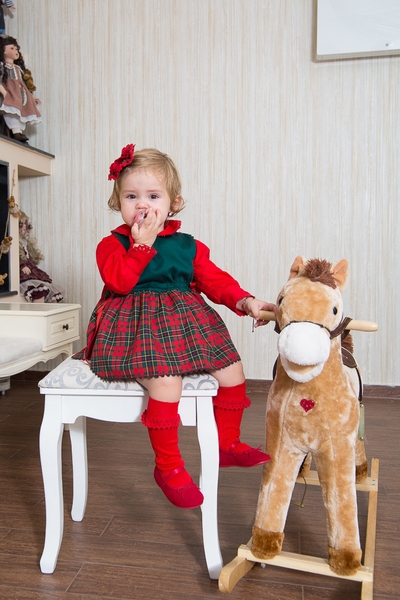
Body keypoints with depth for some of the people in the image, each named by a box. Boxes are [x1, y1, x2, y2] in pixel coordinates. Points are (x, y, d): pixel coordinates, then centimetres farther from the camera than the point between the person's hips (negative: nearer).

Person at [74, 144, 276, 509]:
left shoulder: (188, 246, 11)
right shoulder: (113, 244, 0)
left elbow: (215, 280, 9)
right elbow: (118, 281, -17)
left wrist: (244, 300, -6)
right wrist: (142, 243, -18)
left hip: (185, 323, 5)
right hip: (137, 327, -5)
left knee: (232, 371, 0)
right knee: (166, 382, -29)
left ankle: (227, 444, 25)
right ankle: (168, 466, -5)